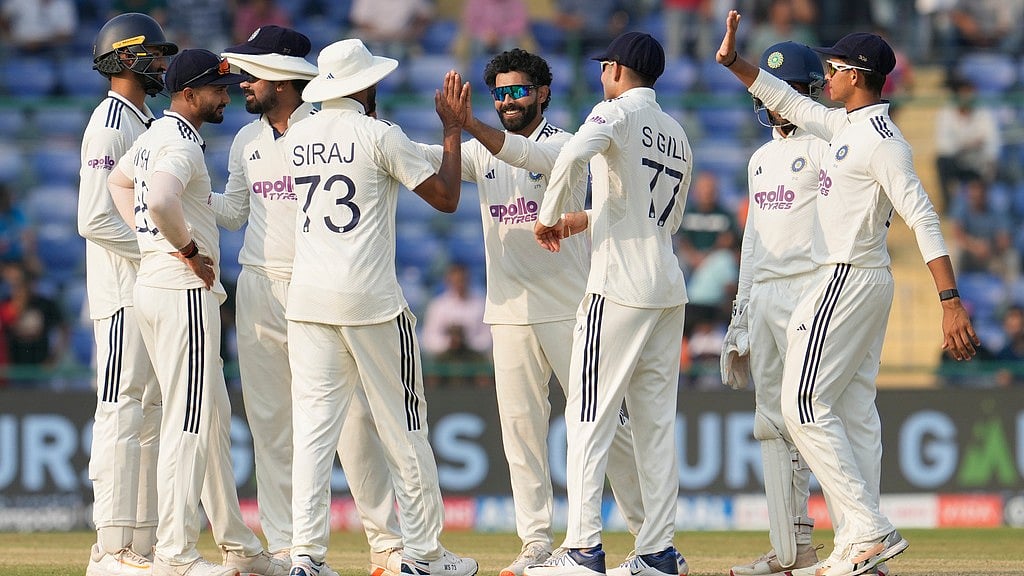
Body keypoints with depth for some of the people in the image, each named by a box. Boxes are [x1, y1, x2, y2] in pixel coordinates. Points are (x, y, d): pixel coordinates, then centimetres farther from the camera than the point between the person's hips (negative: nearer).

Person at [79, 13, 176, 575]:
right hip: (123, 294, -10)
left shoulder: (146, 124, 19)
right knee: (123, 414, -10)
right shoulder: (109, 126, -12)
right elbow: (95, 220, -20)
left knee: (150, 417, 10)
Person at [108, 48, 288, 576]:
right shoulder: (181, 146, -17)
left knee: (213, 416, 15)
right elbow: (161, 201, -37)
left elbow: (119, 181, 34)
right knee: (188, 422, -9)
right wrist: (189, 249, -20)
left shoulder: (153, 136, 15)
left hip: (152, 286, 11)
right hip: (184, 291, -11)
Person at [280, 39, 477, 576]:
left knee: (312, 425, 2)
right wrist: (453, 129, 8)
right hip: (370, 299, -5)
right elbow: (446, 196, -3)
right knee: (402, 426, 5)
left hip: (306, 298, 5)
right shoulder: (378, 134, -7)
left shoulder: (297, 137, 10)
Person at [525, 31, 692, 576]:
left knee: (589, 418, -6)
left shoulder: (618, 113, -5)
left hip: (618, 287, -7)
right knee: (656, 423, 9)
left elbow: (573, 155, -26)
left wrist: (548, 217, -12)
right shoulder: (677, 133, 18)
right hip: (668, 290, 7)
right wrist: (585, 220, 28)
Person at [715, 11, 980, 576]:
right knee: (853, 411, 8)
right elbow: (789, 103, 28)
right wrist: (733, 62, 20)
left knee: (803, 405, -11)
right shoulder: (845, 125, 11)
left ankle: (870, 530, -16)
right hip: (862, 282, 10)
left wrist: (951, 301, -32)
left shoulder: (881, 139, -18)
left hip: (849, 282, -10)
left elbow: (923, 218, -25)